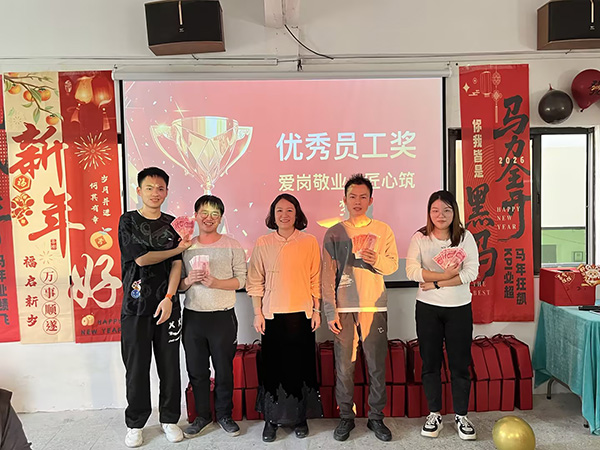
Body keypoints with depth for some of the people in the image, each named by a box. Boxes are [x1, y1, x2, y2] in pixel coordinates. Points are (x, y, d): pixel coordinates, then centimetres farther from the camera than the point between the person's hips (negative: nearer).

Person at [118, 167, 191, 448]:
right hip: (136, 306, -2)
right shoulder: (128, 221, 2)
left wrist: (169, 298, -11)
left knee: (170, 366, 7)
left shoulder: (172, 224, 8)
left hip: (167, 305, 2)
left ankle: (169, 419, 25)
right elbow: (140, 258, -10)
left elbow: (177, 265, 0)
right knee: (137, 367, 7)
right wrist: (176, 249, -2)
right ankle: (135, 424, 25)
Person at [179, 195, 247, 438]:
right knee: (196, 370, 12)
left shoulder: (232, 246, -2)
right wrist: (189, 281, -13)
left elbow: (240, 280, -6)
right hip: (192, 316, 3)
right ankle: (202, 416, 30)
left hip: (223, 317, -2)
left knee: (224, 370, 8)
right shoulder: (186, 247, 6)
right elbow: (178, 284, 8)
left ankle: (224, 415, 27)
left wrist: (215, 282, -20)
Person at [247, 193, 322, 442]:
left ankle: (300, 417, 25)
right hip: (272, 314, 0)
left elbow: (316, 279, 3)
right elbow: (255, 282, 2)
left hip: (302, 313, 0)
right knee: (272, 366, 6)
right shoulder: (263, 243, 0)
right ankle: (271, 418, 22)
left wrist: (317, 310, 1)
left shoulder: (309, 242, 0)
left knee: (301, 366, 7)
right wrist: (258, 313, -1)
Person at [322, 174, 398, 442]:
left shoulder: (383, 230, 6)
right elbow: (328, 275, 0)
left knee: (377, 366, 6)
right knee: (344, 366, 4)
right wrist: (331, 311, -6)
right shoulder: (334, 233, 3)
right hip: (343, 308, 0)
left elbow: (393, 265, 6)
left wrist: (376, 260, -16)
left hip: (374, 306, 1)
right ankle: (346, 417, 21)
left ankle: (376, 417, 22)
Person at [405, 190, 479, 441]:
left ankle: (461, 415, 25)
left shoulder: (465, 237, -2)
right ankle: (434, 414, 26)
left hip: (459, 308, 0)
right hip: (427, 308, 0)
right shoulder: (420, 238, -2)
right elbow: (411, 270, -14)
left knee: (460, 364, 7)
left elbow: (471, 272, -12)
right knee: (430, 363, 9)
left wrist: (436, 283, -18)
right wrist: (444, 275, -23)